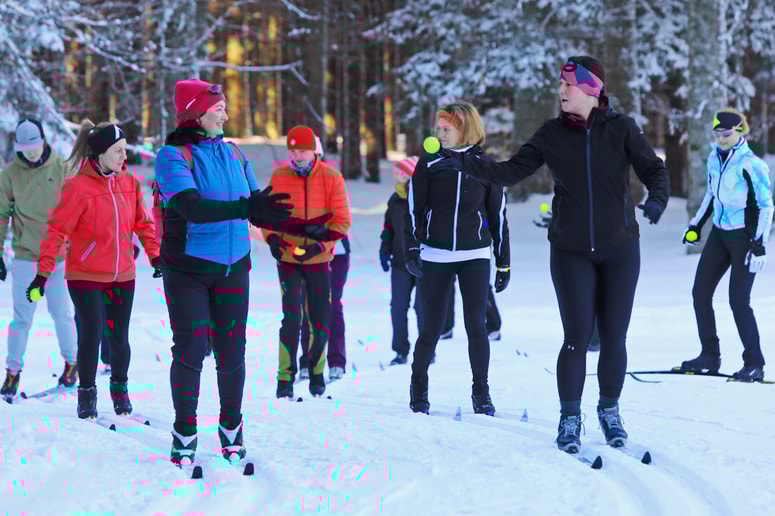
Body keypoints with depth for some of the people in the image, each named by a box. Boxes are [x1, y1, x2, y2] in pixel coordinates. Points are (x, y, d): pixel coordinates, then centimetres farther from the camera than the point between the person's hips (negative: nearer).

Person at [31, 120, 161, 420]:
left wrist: (155, 254, 5)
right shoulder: (79, 187, -14)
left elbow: (142, 222, 13)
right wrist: (44, 271, -17)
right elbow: (58, 230, -14)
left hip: (122, 276, 4)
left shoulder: (129, 183, 3)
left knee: (119, 337, 7)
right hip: (86, 277, -4)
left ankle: (120, 389, 29)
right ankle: (87, 393, 12)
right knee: (91, 334, -8)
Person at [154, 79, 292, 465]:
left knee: (232, 351, 6)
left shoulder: (232, 154, 7)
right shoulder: (173, 156, -10)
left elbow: (257, 209, 10)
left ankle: (231, 429, 20)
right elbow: (192, 207, -25)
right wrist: (244, 207, -36)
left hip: (232, 268, 4)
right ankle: (184, 434, 9)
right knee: (190, 351, -3)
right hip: (188, 270, -4)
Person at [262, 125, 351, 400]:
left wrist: (320, 245, -18)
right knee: (291, 318, -11)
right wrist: (272, 240, -12)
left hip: (319, 260, 0)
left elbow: (342, 220, -4)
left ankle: (316, 369, 28)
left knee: (321, 320, 5)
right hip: (287, 259, 0)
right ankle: (285, 377, -3)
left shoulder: (331, 177, -4)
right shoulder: (278, 177, -1)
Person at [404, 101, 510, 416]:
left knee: (476, 325, -5)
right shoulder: (429, 164, 1)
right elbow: (414, 210, 1)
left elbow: (497, 216, 9)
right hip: (435, 257, 0)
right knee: (431, 329, 0)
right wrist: (411, 250, -11)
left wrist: (504, 263, 8)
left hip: (474, 257, 0)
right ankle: (418, 388, 20)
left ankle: (481, 393, 7)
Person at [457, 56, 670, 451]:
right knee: (577, 337, -3)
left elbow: (654, 170, -7)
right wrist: (469, 164, -18)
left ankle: (610, 411, 25)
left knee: (614, 337, 6)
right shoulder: (553, 134, -1)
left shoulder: (621, 128, -5)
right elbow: (511, 172, -2)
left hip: (620, 250, 0)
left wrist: (657, 199, -29)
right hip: (571, 252, 0)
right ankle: (570, 418, 10)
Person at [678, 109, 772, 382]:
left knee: (738, 300, -10)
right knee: (700, 292, 4)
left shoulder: (750, 164, -17)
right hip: (719, 234, 8)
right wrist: (696, 225, 20)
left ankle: (755, 363, 0)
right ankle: (710, 356, 15)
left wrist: (760, 245, -19)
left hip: (744, 238, -8)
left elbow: (766, 206, -15)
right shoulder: (714, 158, 5)